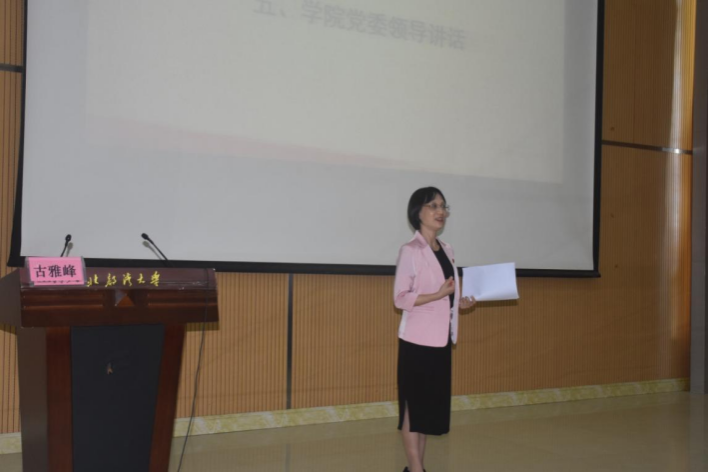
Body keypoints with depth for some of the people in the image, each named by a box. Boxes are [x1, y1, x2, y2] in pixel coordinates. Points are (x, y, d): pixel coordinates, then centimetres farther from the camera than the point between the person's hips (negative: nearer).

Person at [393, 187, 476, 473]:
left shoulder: (446, 250, 11)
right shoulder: (410, 251, -11)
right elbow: (400, 298, -15)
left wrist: (460, 303, 1)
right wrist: (439, 295, -23)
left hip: (442, 338, 8)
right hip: (418, 339, -7)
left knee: (432, 402, 11)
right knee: (414, 404, -1)